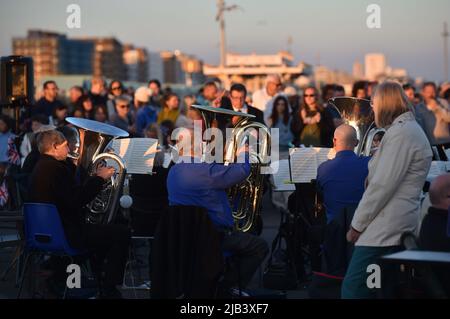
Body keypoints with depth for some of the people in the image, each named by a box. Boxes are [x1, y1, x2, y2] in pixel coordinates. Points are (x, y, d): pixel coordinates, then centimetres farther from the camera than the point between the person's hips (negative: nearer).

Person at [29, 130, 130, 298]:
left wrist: (95, 177, 14)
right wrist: (99, 178, -15)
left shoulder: (40, 168, 13)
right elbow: (76, 200, -25)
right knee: (121, 233, -6)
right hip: (65, 234, -11)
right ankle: (109, 291, -4)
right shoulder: (56, 168, -19)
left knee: (102, 229, 31)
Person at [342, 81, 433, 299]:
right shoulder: (411, 130, 21)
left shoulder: (400, 133, -11)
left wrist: (357, 224, -11)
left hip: (384, 229, -10)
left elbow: (382, 185, -17)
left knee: (353, 289, -14)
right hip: (399, 228, 10)